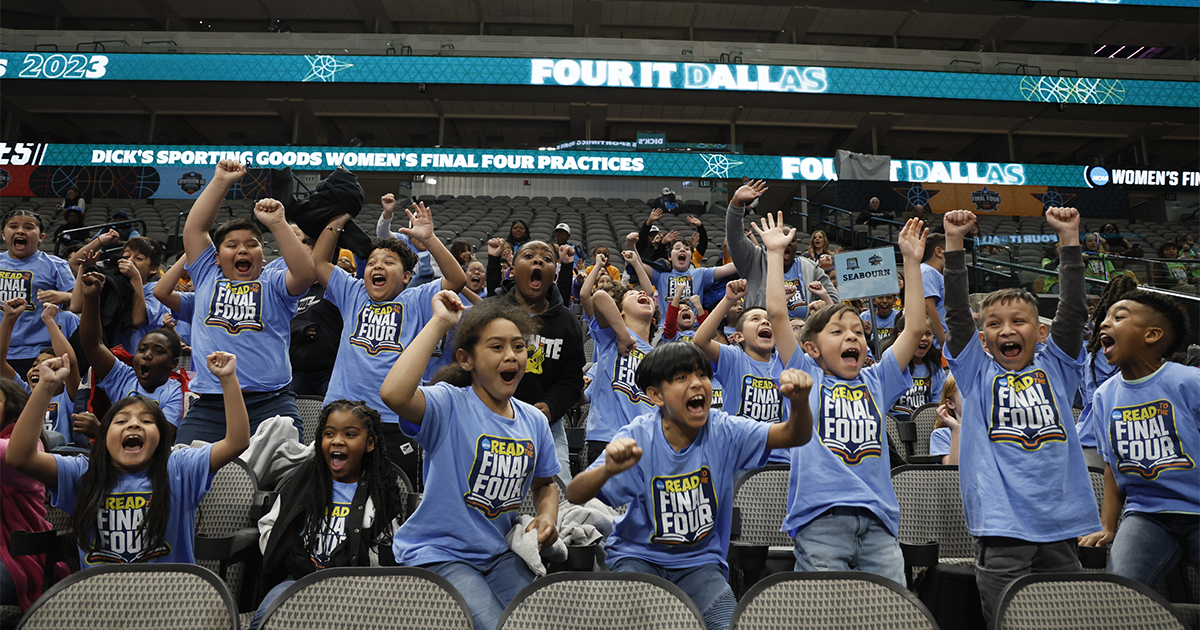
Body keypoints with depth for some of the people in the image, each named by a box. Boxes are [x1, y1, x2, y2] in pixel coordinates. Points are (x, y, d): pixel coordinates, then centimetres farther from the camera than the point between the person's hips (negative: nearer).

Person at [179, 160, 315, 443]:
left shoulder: (273, 283, 12)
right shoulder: (207, 277, 19)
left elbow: (306, 273, -8)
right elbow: (194, 229, 11)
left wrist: (277, 224, -14)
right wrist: (220, 181, 6)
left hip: (269, 401, -2)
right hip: (209, 403, 2)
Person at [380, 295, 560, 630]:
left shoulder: (534, 421, 4)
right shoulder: (450, 405, -14)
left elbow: (544, 483, 21)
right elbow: (393, 394, -37)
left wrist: (548, 515, -2)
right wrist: (439, 322, -28)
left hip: (499, 553, 6)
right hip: (439, 553, -6)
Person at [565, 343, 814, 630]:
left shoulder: (723, 431, -10)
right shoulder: (637, 437, -16)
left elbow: (794, 435, -19)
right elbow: (575, 495, -24)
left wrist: (799, 402, -43)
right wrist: (608, 469, -47)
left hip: (700, 561, 2)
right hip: (637, 555, -2)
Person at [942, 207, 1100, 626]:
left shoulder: (1054, 367, 11)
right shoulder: (978, 372, 5)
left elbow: (1074, 309, 2)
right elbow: (956, 312, -3)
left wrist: (1069, 238, -2)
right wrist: (954, 241, -9)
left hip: (1059, 518, 3)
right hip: (1001, 522, -2)